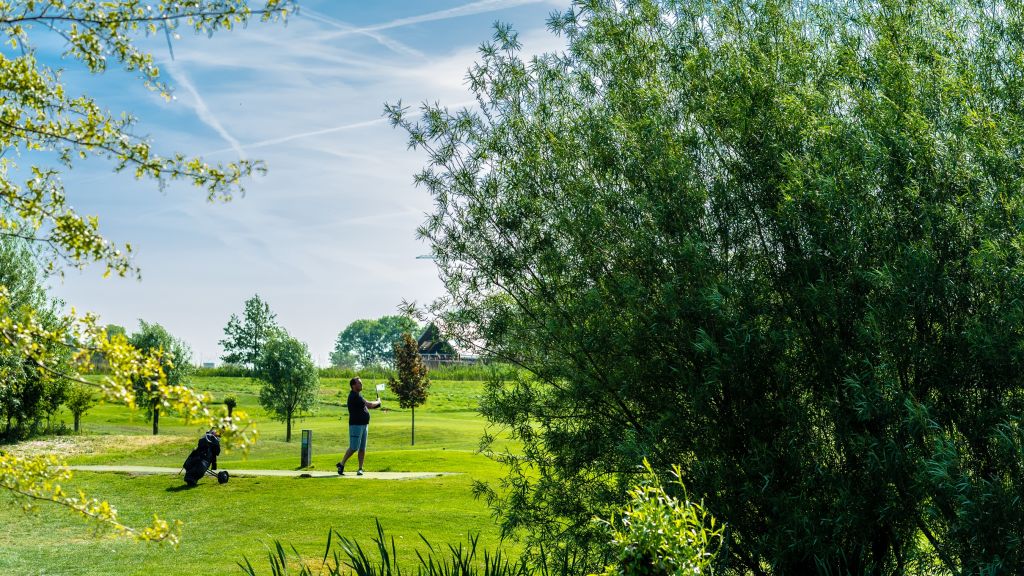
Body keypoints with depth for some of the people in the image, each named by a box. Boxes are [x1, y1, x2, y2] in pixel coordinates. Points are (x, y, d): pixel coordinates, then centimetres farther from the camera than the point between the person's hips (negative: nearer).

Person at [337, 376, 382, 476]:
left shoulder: (358, 395, 16)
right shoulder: (354, 396, -15)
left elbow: (367, 406, 25)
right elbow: (369, 405, -14)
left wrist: (376, 404, 7)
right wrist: (378, 402, 5)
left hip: (364, 424, 9)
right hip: (356, 424, -9)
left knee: (362, 448, 6)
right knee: (354, 447, -8)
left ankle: (360, 469, 8)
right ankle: (341, 464, 5)